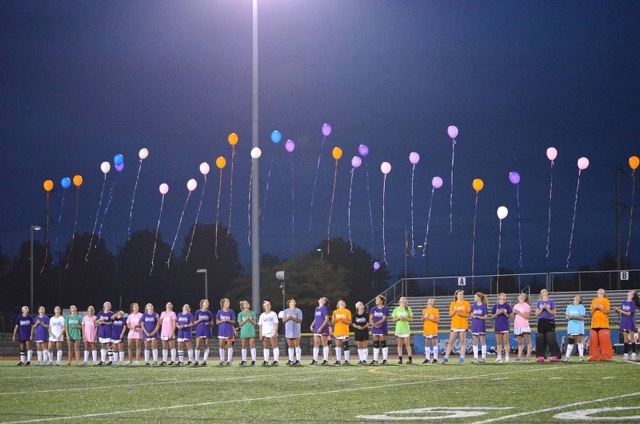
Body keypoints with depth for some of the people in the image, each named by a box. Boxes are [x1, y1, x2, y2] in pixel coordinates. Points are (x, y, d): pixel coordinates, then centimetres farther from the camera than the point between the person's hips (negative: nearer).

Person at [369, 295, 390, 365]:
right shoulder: (374, 309, 10)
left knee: (383, 344, -4)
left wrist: (376, 323, -24)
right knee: (375, 345, 6)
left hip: (383, 329, -5)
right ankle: (375, 360, 10)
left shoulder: (385, 309, -5)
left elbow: (384, 319, -14)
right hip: (375, 329, 5)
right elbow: (370, 318, 3)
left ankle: (385, 359, 1)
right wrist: (372, 323, -18)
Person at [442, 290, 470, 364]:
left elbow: (468, 315, 2)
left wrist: (461, 314, -15)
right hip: (454, 325, 1)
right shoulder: (453, 304, 8)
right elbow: (450, 314, 5)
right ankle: (446, 357, 0)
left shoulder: (466, 303, 3)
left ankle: (462, 358, 2)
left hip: (463, 325, -1)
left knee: (463, 341, -1)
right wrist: (455, 311, -13)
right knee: (451, 341, 0)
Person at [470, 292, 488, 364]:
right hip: (474, 326, 5)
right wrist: (472, 316, -9)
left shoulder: (484, 306, -5)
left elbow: (485, 317, -7)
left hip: (481, 326, -5)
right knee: (475, 342, 4)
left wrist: (477, 316, -15)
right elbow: (471, 316, 13)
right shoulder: (474, 306, 10)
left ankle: (484, 357, 4)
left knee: (483, 341, -1)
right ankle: (475, 357, 7)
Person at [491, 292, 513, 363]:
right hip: (497, 325, 2)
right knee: (499, 342, 5)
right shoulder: (495, 306, 6)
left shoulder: (507, 306, 2)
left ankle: (507, 357, -3)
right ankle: (499, 357, 8)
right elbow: (492, 316, 8)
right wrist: (497, 313, -11)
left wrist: (504, 313, -14)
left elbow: (509, 317, 3)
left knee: (506, 341, -5)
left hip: (505, 325, -2)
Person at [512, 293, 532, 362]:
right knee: (520, 343, 6)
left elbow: (527, 316, -9)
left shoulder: (526, 306, 1)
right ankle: (519, 357, 5)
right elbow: (513, 317, 21)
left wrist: (519, 312, -13)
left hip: (524, 326, -6)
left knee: (528, 341, -8)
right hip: (517, 326, 6)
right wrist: (514, 313, 0)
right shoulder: (516, 306, 18)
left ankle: (528, 357, -11)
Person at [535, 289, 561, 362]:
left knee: (551, 339, -11)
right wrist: (542, 308, -9)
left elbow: (554, 313, 1)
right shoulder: (538, 303, 13)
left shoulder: (551, 302, 7)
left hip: (550, 322, -3)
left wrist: (547, 308, -12)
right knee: (540, 340, -1)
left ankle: (555, 356, -12)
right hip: (541, 322, 3)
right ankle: (541, 356, 1)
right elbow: (537, 314, 6)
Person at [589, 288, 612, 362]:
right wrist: (595, 308, -3)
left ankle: (605, 356, -7)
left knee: (604, 340, -9)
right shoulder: (594, 301, 16)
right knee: (593, 340, -1)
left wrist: (600, 308, -13)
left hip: (603, 324, -4)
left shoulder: (606, 301, 3)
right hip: (594, 324, 4)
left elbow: (607, 311, -4)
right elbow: (591, 312, 15)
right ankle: (594, 356, 3)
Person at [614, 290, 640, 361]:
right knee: (625, 338, 5)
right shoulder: (624, 302, 8)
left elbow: (629, 313, -16)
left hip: (630, 323, -5)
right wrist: (617, 310, -10)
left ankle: (633, 354, 4)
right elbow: (621, 312, 9)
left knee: (632, 338, 0)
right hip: (624, 323, 5)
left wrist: (620, 310, -15)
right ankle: (626, 354, 7)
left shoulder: (632, 303, -9)